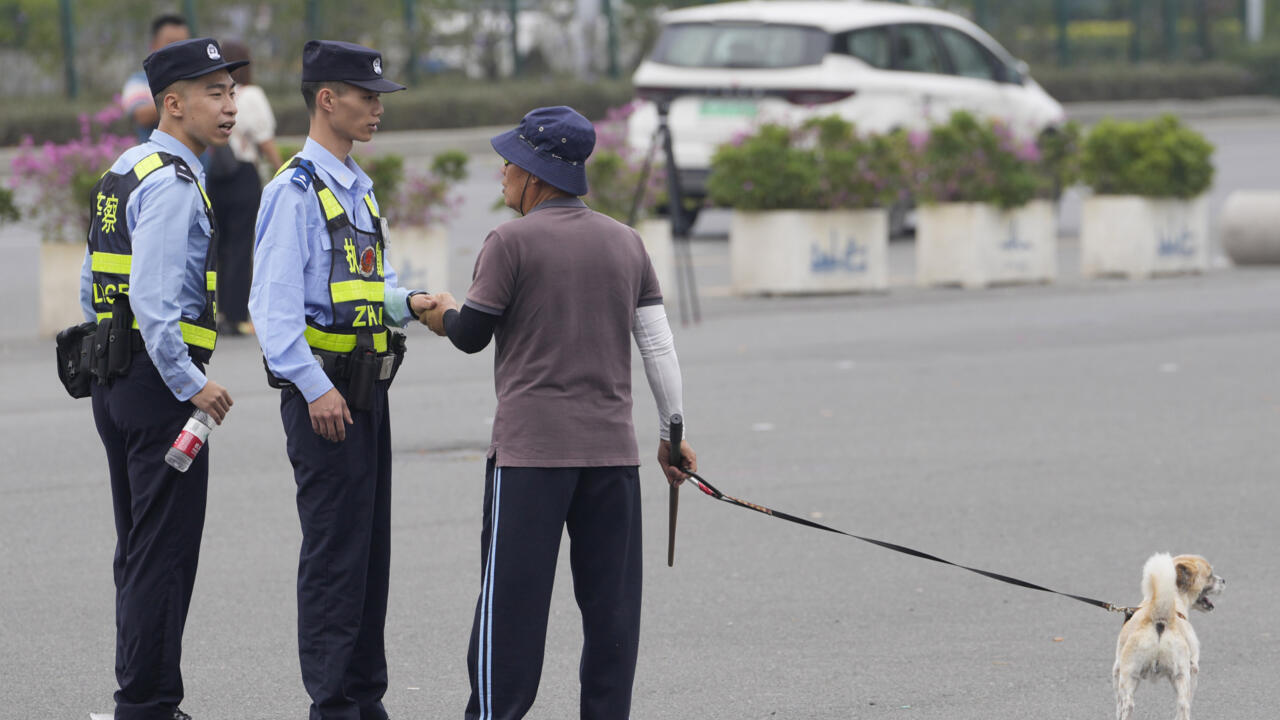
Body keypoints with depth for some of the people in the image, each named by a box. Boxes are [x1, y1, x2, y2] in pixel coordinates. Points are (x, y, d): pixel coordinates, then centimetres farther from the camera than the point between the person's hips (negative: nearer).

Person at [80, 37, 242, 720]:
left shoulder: (122, 173, 15)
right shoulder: (171, 183, -16)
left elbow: (94, 287, 20)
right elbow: (153, 297, -25)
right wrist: (190, 385, -21)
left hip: (114, 378, 10)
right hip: (159, 381, -10)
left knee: (138, 552, 15)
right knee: (165, 555, -6)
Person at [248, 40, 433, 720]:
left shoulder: (359, 189, 17)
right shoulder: (295, 190, -12)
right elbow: (274, 301, -18)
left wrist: (407, 302, 4)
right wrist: (315, 389, -23)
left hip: (364, 388, 9)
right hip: (321, 390, -9)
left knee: (370, 548, 12)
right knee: (334, 552, -7)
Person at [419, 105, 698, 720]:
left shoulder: (511, 242, -5)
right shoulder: (626, 242, 10)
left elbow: (472, 335, 0)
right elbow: (659, 345, 10)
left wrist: (445, 313, 22)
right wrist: (672, 432, 17)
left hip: (530, 448, -4)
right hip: (613, 449, 5)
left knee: (512, 597, -1)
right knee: (611, 600, 6)